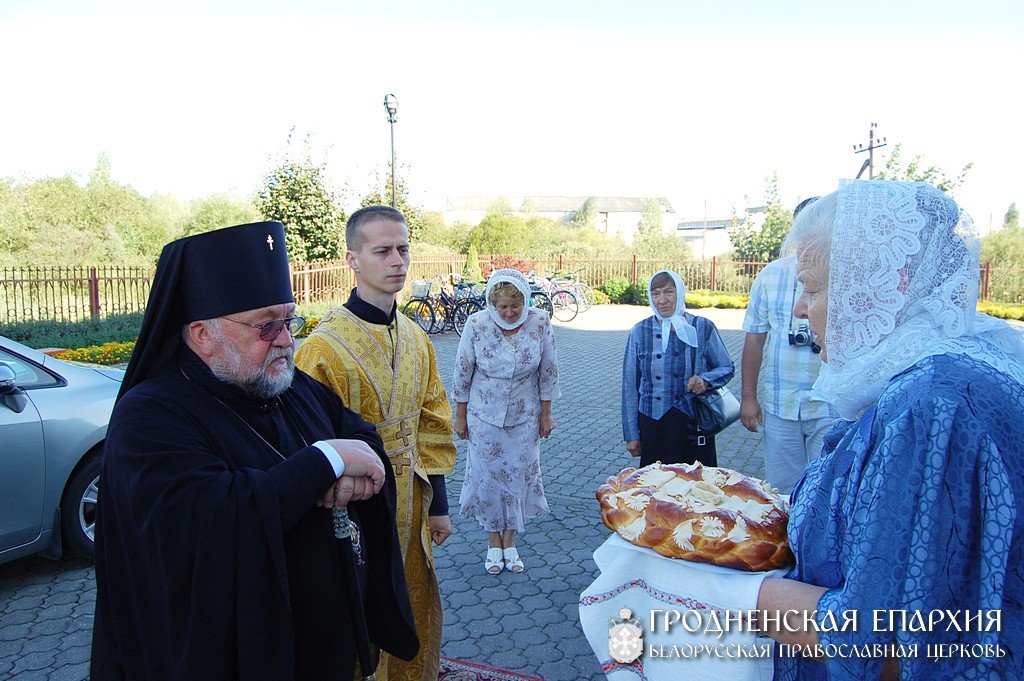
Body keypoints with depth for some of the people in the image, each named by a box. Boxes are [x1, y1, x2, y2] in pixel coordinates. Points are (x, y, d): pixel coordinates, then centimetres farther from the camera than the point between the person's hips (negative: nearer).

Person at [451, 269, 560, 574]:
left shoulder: (540, 323, -14)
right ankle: (494, 541, 29)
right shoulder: (476, 324, -16)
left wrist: (546, 414, 2)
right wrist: (460, 416, 0)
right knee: (488, 477, 9)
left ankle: (510, 541, 30)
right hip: (485, 416, -1)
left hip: (525, 417, 1)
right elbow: (463, 372, -6)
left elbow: (548, 372, -3)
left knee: (519, 477, 9)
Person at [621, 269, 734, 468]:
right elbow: (630, 386, 4)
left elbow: (727, 368, 8)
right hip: (652, 425, 1)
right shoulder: (640, 332, 1)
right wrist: (631, 434, 3)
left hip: (694, 425, 0)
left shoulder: (703, 328, -1)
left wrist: (706, 380, -14)